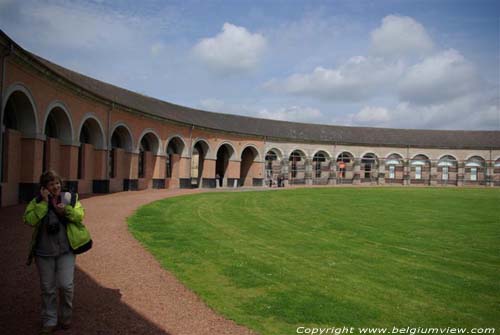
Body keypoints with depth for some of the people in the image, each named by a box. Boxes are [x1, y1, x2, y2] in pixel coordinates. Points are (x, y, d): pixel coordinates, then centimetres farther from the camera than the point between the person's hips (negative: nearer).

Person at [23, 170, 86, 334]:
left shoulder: (69, 197, -1)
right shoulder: (36, 202, -2)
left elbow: (80, 215, -4)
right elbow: (30, 220, -16)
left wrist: (66, 210, -20)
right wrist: (44, 202, -19)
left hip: (66, 250, 0)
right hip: (44, 252, 1)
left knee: (65, 285, -4)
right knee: (47, 288, 9)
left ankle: (66, 317, 21)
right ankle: (49, 321, 25)